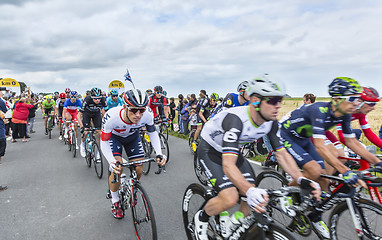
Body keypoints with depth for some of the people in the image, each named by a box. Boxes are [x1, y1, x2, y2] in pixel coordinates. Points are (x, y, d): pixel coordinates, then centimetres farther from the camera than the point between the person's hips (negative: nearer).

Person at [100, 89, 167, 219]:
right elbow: (104, 142, -28)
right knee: (118, 168, -19)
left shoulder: (148, 114, -34)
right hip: (114, 136, -2)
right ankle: (115, 201, 8)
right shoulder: (112, 117, -41)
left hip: (132, 136, 3)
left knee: (138, 170, -4)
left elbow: (152, 132, -14)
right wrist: (112, 162, -43)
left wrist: (159, 153, -26)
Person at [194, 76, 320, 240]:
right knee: (230, 199, -22)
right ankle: (201, 218, 8)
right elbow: (228, 165, -43)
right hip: (210, 151, -6)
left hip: (233, 150, 7)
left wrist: (301, 180, -23)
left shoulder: (271, 122, -14)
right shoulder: (235, 119, -37)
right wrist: (250, 191, -57)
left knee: (255, 199, -4)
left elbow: (281, 153, -8)